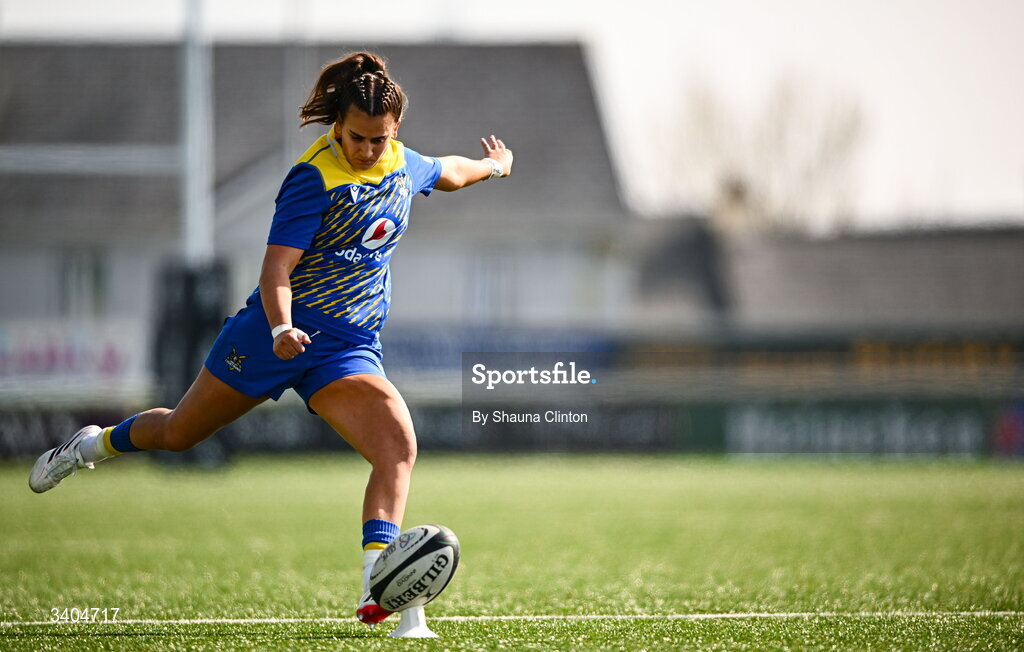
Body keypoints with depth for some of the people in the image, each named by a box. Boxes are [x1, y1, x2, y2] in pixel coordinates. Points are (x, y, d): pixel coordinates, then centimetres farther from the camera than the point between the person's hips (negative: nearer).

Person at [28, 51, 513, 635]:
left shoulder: (403, 164, 4)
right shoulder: (315, 176, -17)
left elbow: (446, 172, 31)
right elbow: (276, 268, -24)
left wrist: (492, 165, 47)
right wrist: (281, 328, -41)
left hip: (350, 348, 4)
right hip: (282, 329, -4)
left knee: (399, 445, -22)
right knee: (179, 433, 12)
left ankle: (377, 587, -30)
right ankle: (96, 443, 44)